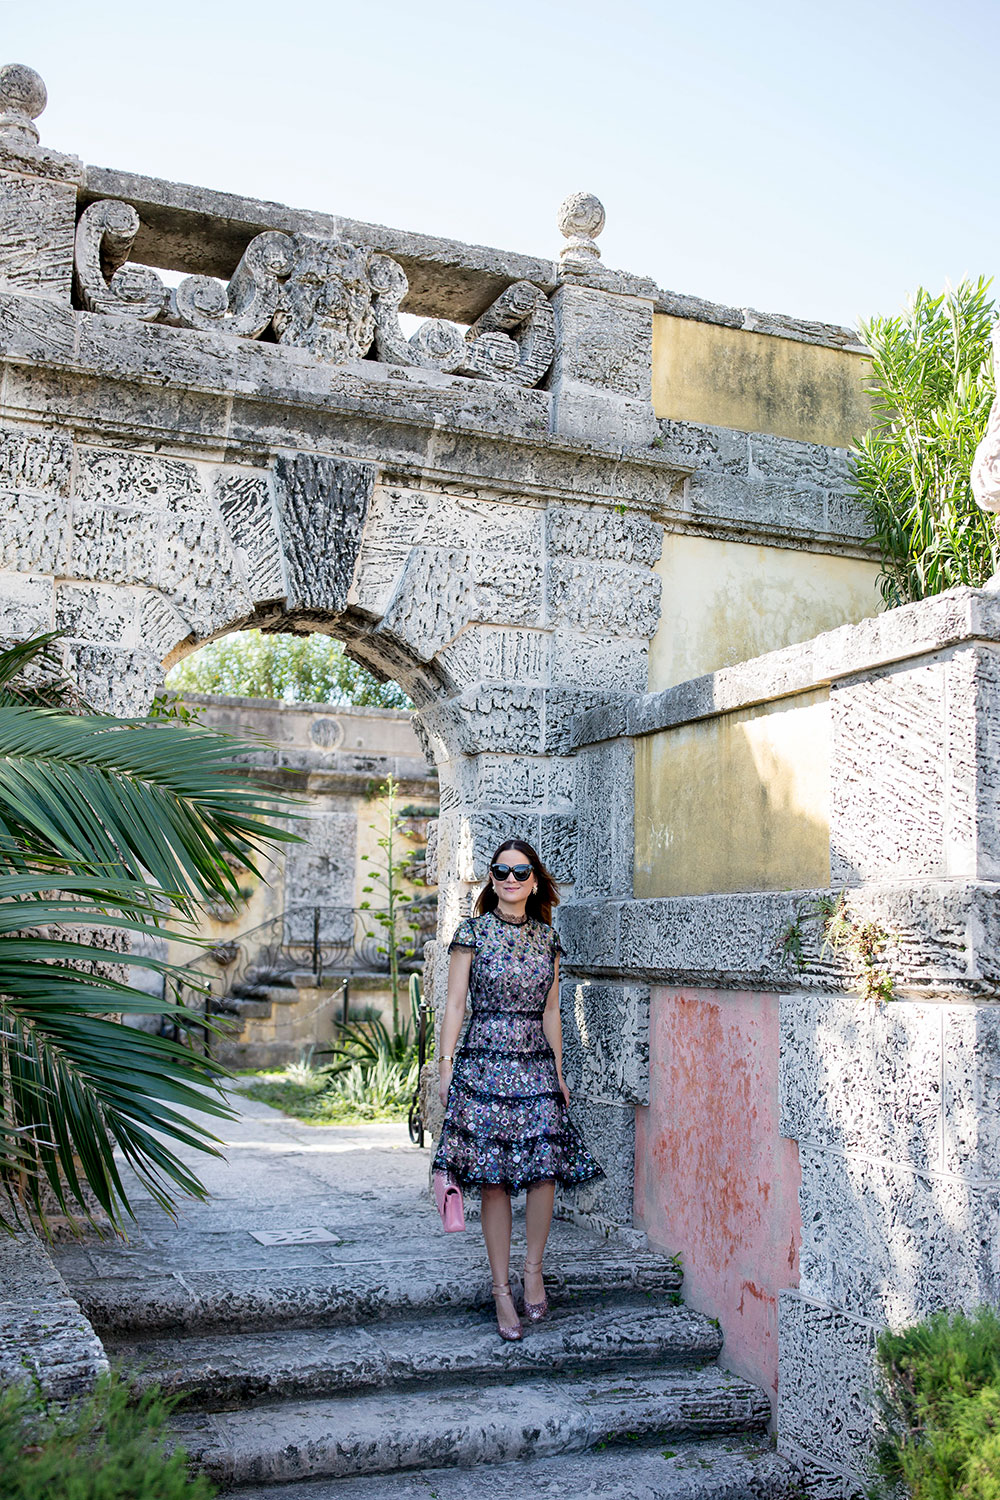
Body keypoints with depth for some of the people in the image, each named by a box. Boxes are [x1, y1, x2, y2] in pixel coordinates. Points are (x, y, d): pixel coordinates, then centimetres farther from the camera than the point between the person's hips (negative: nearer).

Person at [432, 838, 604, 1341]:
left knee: (546, 1167, -7)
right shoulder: (473, 933, 1)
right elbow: (454, 1005, 0)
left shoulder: (546, 937, 10)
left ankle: (533, 1269, 14)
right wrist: (446, 1066, -6)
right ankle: (502, 1290, 8)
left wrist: (558, 1072, 11)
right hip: (485, 1066, -3)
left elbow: (550, 1012, 14)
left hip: (537, 1067, 3)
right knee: (493, 1178, -2)